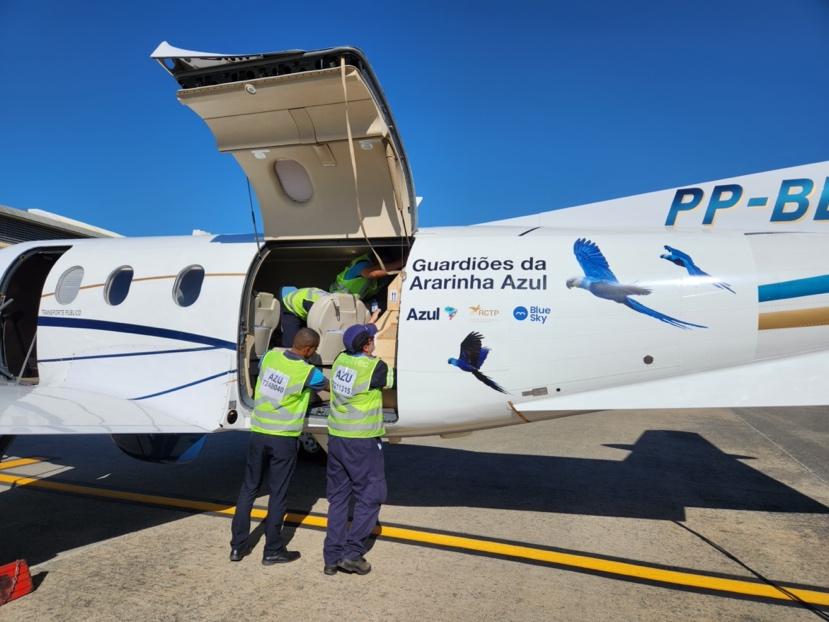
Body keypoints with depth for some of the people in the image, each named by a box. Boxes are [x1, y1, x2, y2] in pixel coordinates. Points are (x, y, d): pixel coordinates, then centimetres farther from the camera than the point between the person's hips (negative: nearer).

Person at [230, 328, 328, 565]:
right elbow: (330, 386, 4)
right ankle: (273, 550, 18)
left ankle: (238, 546, 25)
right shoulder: (308, 372, -15)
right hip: (284, 439, -5)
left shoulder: (271, 356, -2)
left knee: (248, 488, 16)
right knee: (277, 494, 7)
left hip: (258, 433, 5)